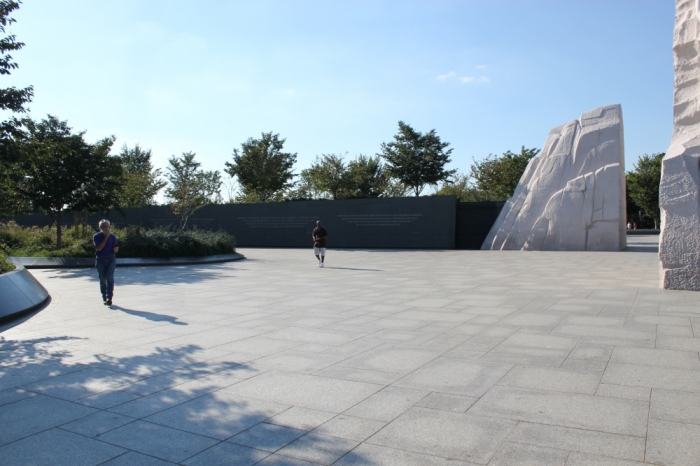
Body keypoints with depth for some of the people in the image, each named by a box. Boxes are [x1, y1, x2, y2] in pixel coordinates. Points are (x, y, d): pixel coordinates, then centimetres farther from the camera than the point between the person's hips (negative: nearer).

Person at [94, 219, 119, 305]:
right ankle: (104, 298, 17)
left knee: (110, 278, -13)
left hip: (111, 259, 1)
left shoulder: (112, 237, 6)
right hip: (100, 260, 0)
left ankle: (109, 298, -18)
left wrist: (116, 248, -14)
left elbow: (116, 250, 11)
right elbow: (99, 248, -16)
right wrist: (106, 237, -16)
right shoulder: (96, 237, -2)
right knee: (102, 280, 7)